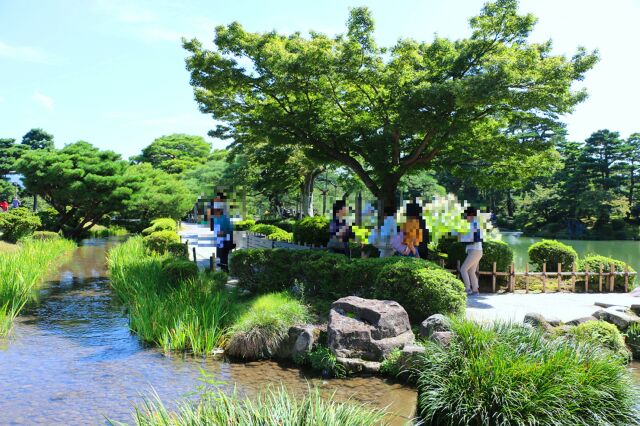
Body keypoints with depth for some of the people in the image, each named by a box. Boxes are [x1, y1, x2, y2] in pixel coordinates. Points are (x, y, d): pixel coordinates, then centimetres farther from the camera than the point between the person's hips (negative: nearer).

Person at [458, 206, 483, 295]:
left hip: (474, 251, -10)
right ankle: (475, 290, 11)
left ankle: (468, 289, -9)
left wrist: (461, 238, -8)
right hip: (477, 251, 10)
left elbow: (471, 238, -21)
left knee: (463, 269, -8)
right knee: (471, 272, 11)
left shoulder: (474, 224, -13)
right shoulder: (477, 223, 16)